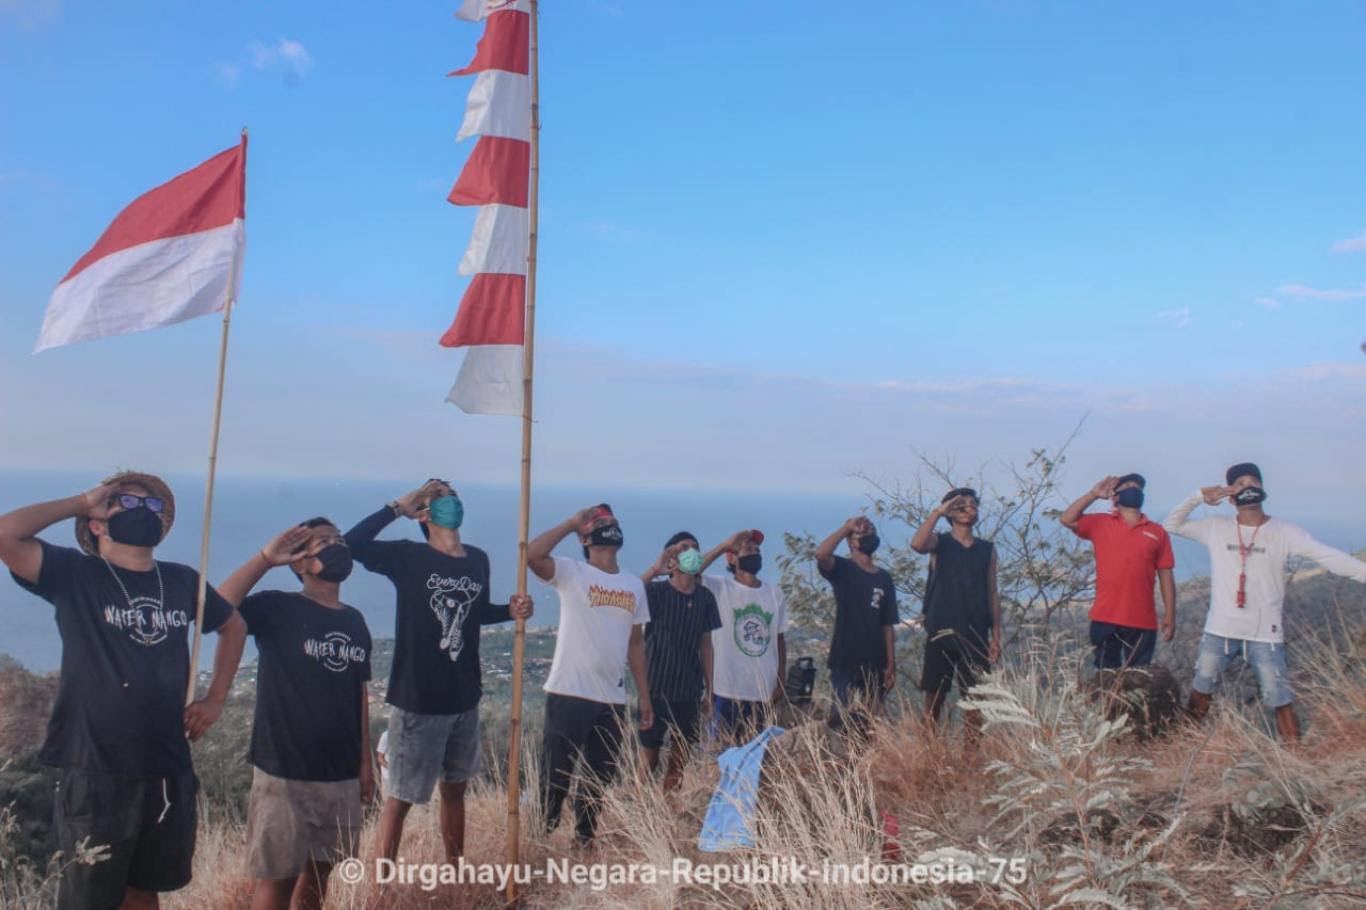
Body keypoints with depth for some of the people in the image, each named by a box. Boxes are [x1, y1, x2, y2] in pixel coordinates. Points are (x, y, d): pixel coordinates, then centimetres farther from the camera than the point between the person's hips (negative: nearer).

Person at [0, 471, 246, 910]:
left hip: (169, 770, 4)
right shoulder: (75, 575, -6)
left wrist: (215, 699, 13)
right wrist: (81, 501, -12)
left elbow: (234, 626, 21)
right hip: (95, 771, -4)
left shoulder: (183, 580, 5)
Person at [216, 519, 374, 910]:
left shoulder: (354, 621, 8)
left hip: (341, 774, 5)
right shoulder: (278, 607, -8)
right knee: (278, 876, 5)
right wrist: (265, 557, -24)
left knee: (320, 869, 15)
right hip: (285, 772, -5)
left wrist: (365, 762, 13)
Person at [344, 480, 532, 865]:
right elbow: (352, 545, -26)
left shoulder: (478, 560, 4)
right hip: (417, 701, -6)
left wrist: (510, 611, 1)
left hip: (464, 699, 6)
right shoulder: (409, 557, -11)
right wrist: (397, 507, -21)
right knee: (401, 797, 6)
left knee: (455, 788, 22)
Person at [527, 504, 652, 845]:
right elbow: (532, 554, -24)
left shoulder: (634, 585, 11)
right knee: (556, 775, 1)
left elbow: (635, 643, 15)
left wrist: (644, 695, 13)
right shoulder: (571, 573, -4)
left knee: (600, 778, 15)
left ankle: (584, 842, 31)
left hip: (612, 699, 5)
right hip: (569, 693, -5)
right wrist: (573, 522, -14)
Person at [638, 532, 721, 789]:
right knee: (649, 758, 3)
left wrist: (709, 686, 10)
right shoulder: (656, 591, -9)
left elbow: (705, 643, 11)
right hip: (656, 688, -4)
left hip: (689, 691, 4)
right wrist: (654, 570, -35)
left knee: (680, 761, 11)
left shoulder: (705, 597, 4)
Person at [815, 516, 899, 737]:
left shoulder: (884, 578, 11)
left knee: (872, 725, 7)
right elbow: (820, 554, -26)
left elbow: (888, 625, 10)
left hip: (875, 665, 5)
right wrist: (846, 526, -18)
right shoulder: (843, 569, -2)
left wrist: (891, 665, 5)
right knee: (850, 723, -5)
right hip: (845, 663, -5)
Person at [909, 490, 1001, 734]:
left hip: (975, 635, 3)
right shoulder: (940, 542, 3)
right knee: (934, 698, 2)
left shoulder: (988, 549, 12)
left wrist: (996, 635, 6)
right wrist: (937, 511, -17)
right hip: (941, 633, -2)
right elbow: (917, 544, -21)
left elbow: (992, 593, 11)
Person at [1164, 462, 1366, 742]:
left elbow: (1329, 556, -14)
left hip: (1265, 634, -2)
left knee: (1280, 699, 0)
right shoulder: (1216, 527, 2)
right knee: (1200, 690, 14)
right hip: (1219, 630, 2)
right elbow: (1171, 525, 5)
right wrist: (1198, 497, -8)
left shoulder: (1284, 532, -4)